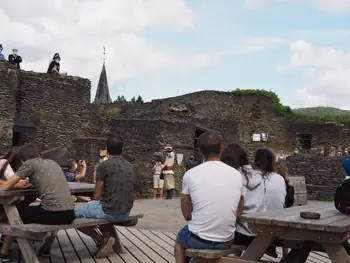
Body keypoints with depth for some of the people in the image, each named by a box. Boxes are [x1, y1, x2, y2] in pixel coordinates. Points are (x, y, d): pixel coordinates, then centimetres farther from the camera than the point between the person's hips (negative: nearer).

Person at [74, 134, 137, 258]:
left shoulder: (104, 165, -12)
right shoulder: (130, 166, 8)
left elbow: (97, 196, -8)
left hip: (110, 211, -7)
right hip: (126, 212, 7)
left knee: (75, 215, 10)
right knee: (101, 212, 35)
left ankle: (102, 240, -2)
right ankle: (107, 238, 11)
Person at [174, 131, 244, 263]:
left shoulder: (190, 174, -10)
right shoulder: (237, 175, -3)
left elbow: (187, 215, -1)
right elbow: (239, 212, 7)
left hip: (198, 240, -2)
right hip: (226, 241, 3)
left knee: (180, 239, 33)